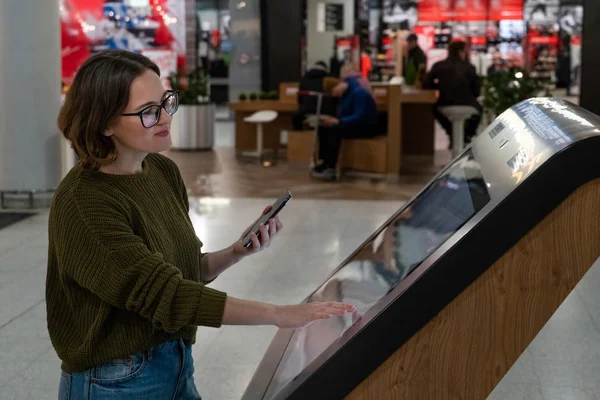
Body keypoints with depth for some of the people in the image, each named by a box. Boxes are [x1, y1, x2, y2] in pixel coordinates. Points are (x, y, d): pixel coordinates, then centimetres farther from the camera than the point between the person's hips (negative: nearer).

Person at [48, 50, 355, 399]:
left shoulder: (164, 171, 2)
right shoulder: (83, 204, -21)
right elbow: (165, 295, -26)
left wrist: (236, 253, -9)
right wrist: (278, 314, -26)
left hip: (177, 366, 7)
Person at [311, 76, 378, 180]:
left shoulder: (359, 93, -20)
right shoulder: (344, 93, 7)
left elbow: (360, 116, -27)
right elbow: (343, 114, 12)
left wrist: (337, 121, -31)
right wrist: (332, 119, -9)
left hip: (366, 126, -9)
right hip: (352, 124, 9)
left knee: (335, 129, -30)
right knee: (323, 128, -6)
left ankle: (330, 168, -30)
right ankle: (325, 163, -9)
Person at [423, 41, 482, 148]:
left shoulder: (438, 66, 0)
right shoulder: (469, 67, -2)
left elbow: (426, 85, 5)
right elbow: (476, 92, 1)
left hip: (445, 106, 1)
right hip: (466, 106, 0)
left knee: (436, 109, 38)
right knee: (478, 108, 36)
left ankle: (452, 135, 32)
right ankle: (468, 134, 29)